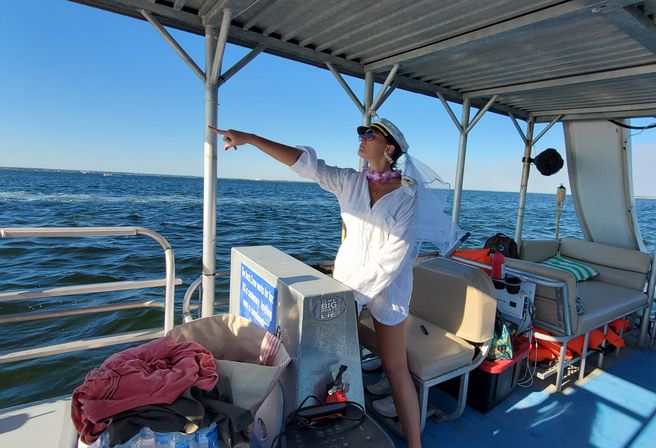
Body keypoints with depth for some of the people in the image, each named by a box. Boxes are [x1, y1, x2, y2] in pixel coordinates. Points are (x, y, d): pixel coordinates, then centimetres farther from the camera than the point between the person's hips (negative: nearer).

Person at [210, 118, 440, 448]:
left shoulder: (406, 192, -8)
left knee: (395, 369, 3)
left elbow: (396, 252, -13)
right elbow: (304, 162, -6)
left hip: (387, 283, -3)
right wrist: (249, 138, -12)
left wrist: (358, 290, -15)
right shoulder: (349, 181, 2)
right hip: (346, 276, 4)